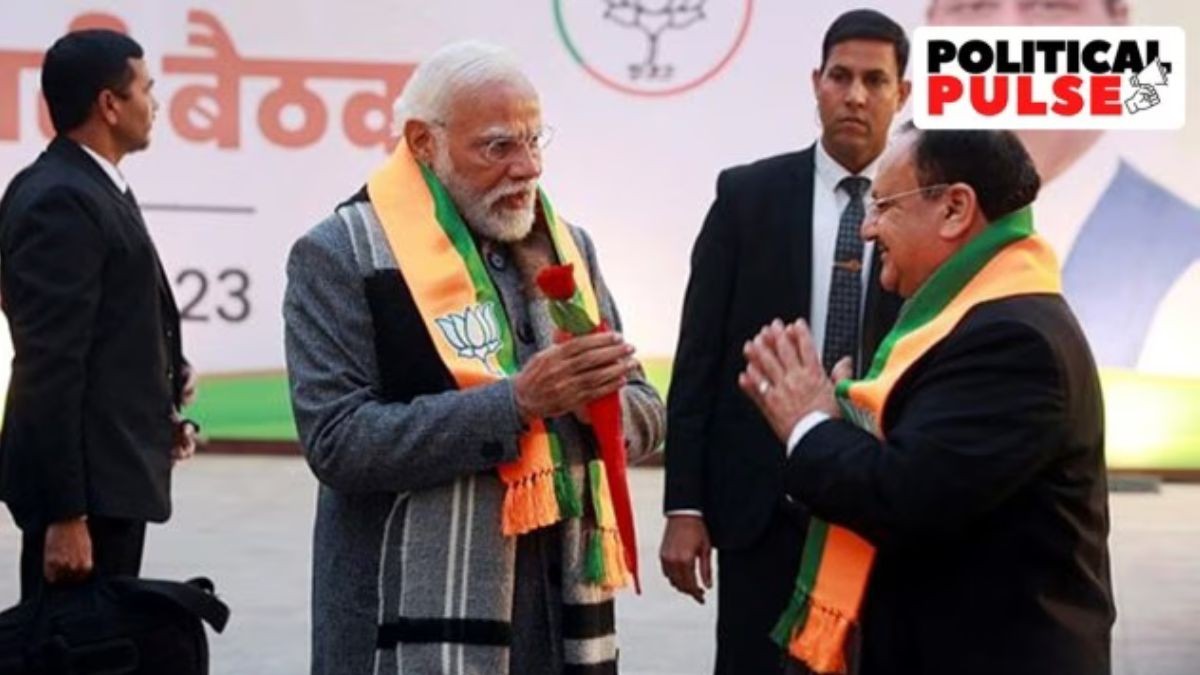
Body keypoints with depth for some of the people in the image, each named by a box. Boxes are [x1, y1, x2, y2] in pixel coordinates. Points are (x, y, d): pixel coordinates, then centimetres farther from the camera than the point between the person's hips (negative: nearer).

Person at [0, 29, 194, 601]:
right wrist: (65, 514, -23)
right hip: (84, 481, -10)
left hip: (109, 471, 10)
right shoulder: (61, 201, -17)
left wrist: (156, 405, 6)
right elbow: (50, 368, -21)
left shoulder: (91, 188, 13)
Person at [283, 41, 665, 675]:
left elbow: (645, 415, 13)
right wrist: (515, 401, -21)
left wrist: (603, 401, -10)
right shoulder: (341, 256, -6)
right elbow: (337, 442, -16)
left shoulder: (565, 246, 11)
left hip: (562, 606, 5)